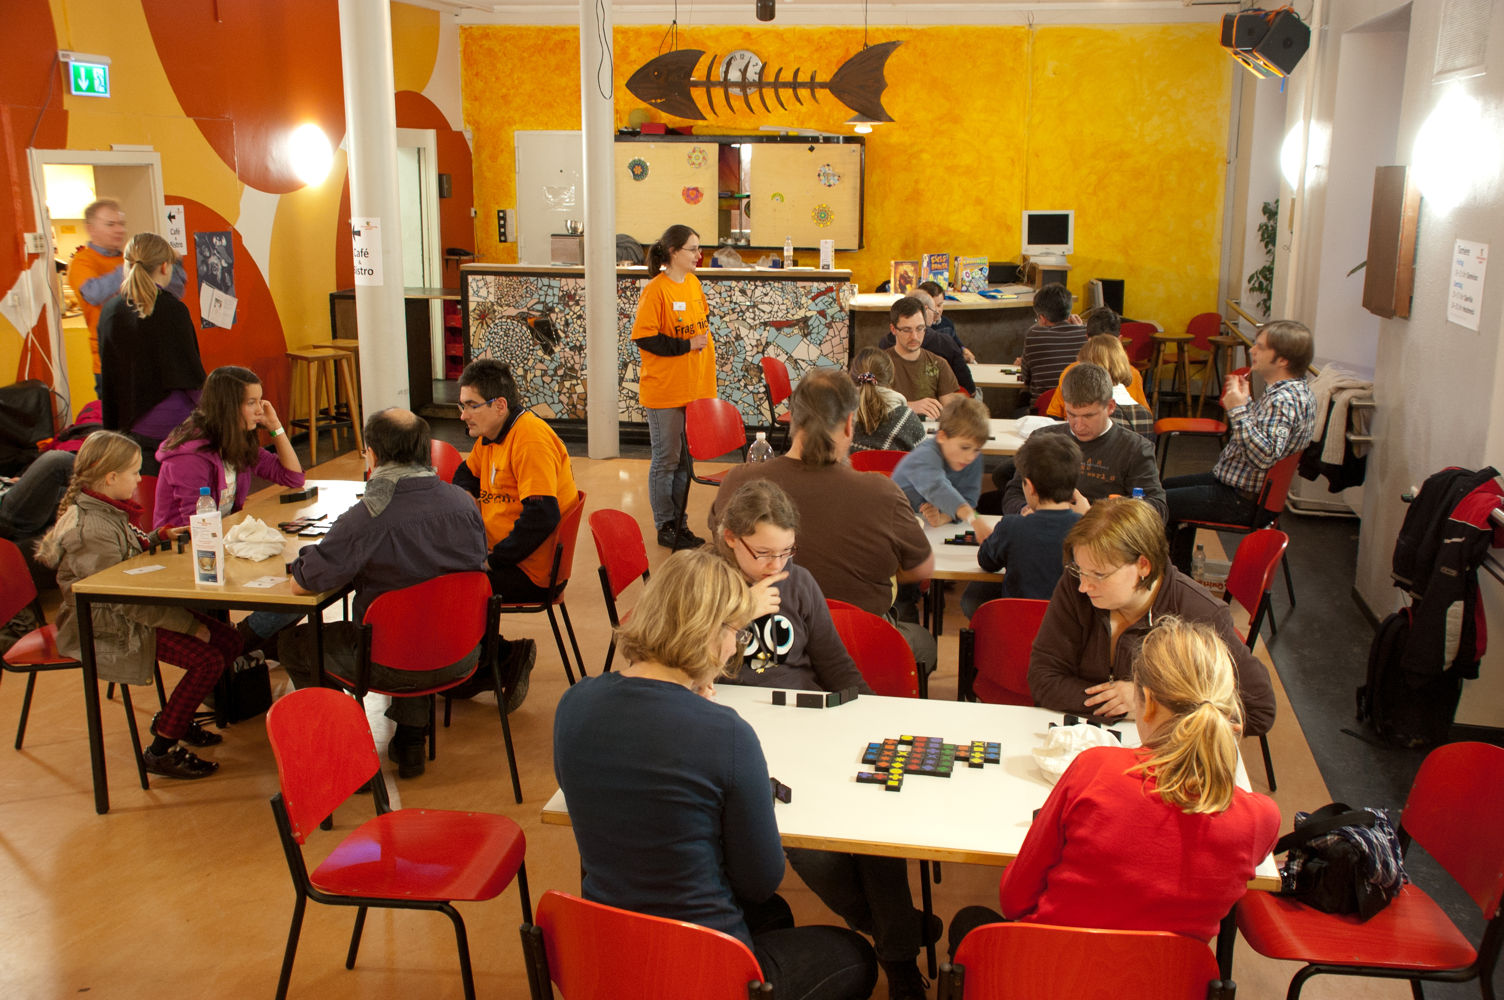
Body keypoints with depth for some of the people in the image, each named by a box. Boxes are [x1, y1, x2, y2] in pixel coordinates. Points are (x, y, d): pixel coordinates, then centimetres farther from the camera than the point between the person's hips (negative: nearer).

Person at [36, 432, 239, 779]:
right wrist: (189, 625, -23)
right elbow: (124, 600, -26)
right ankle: (160, 751, -7)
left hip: (132, 611, 10)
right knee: (208, 659, -21)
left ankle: (173, 719, 17)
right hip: (107, 628, -10)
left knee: (228, 640, 0)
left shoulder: (106, 510, 7)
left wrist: (158, 537, 8)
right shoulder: (91, 528, -25)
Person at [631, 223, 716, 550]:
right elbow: (644, 337, -18)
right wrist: (687, 345, -18)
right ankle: (665, 527, 15)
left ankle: (679, 523, 25)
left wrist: (703, 339, 10)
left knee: (685, 458, 14)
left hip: (694, 388, 7)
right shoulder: (655, 290, -15)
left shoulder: (693, 284, 8)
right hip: (664, 391, -7)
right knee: (666, 459, 3)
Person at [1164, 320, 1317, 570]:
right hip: (1239, 481, 11)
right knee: (1168, 486, 26)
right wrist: (1243, 402, 3)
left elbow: (1264, 455, -38)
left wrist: (1238, 409, -33)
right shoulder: (1291, 391, 6)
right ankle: (1180, 573, 35)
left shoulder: (1285, 400, -27)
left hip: (1240, 500, -11)